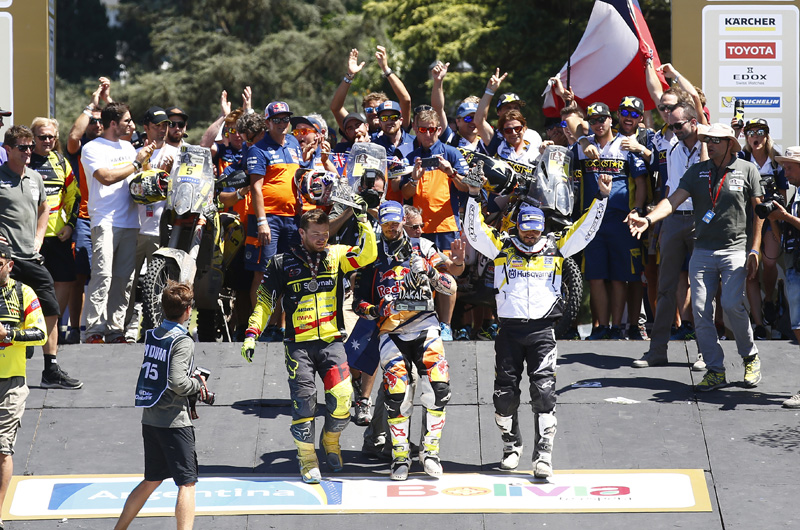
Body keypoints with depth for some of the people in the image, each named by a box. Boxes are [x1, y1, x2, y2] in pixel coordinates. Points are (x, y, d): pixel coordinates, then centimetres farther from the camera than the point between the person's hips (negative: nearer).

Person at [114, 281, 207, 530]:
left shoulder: (150, 336, 8)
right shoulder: (182, 341, -14)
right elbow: (177, 383, -23)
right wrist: (199, 384, -5)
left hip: (149, 417, 8)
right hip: (174, 420, -8)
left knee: (151, 481, 20)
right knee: (187, 483, -5)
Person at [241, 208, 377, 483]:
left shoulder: (336, 256, 8)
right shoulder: (282, 263, 4)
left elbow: (367, 255, -5)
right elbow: (264, 301, 8)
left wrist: (363, 221, -12)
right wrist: (251, 335, -1)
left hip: (331, 341, 1)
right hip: (299, 344, -1)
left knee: (342, 398, -12)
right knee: (304, 401, -7)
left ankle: (331, 440, 17)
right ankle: (307, 459, 7)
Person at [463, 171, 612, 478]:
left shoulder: (555, 247, 9)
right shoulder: (502, 247, 6)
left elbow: (585, 230, 8)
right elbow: (475, 232, -2)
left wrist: (602, 197, 0)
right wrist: (473, 197, -13)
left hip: (542, 330, 0)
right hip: (509, 330, 0)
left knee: (544, 390, -10)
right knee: (505, 392, 4)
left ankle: (543, 454, -9)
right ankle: (512, 446, 24)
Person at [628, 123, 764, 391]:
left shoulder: (747, 170, 2)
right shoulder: (696, 172, 7)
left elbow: (758, 210, 6)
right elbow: (674, 199, -4)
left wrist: (755, 250, 0)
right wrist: (647, 219, -22)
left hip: (735, 249, -3)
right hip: (702, 250, 3)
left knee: (732, 304, -17)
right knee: (701, 310, -3)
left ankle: (750, 356, 7)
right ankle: (715, 371, 6)